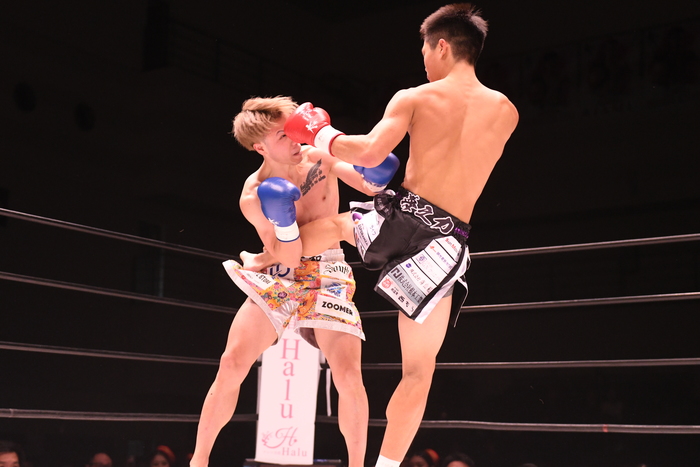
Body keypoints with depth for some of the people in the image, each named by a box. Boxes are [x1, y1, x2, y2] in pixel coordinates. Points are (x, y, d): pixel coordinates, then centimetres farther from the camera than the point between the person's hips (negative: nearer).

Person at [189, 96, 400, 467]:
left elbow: (372, 186, 1)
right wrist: (283, 219, -33)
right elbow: (288, 258, -15)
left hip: (327, 275, 0)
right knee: (232, 363, -8)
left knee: (348, 375, -15)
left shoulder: (321, 156, -8)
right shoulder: (253, 197, -13)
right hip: (278, 277, 0)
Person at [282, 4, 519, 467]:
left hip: (401, 216, -1)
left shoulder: (415, 97, -1)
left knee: (337, 222, 37)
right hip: (445, 244, 1)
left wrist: (321, 135, 4)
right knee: (419, 369, 9)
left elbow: (370, 154, -13)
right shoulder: (505, 111, 9)